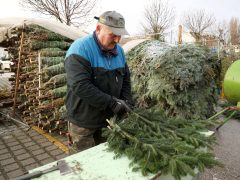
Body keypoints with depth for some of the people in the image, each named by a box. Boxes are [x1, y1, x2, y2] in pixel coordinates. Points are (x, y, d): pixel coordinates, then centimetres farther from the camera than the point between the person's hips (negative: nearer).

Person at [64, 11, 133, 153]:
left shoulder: (119, 51, 3)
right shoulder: (81, 49, -19)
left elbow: (125, 79, 10)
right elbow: (80, 86, -28)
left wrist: (127, 102, -6)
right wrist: (111, 103, -26)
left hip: (110, 118, 6)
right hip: (84, 122, -6)